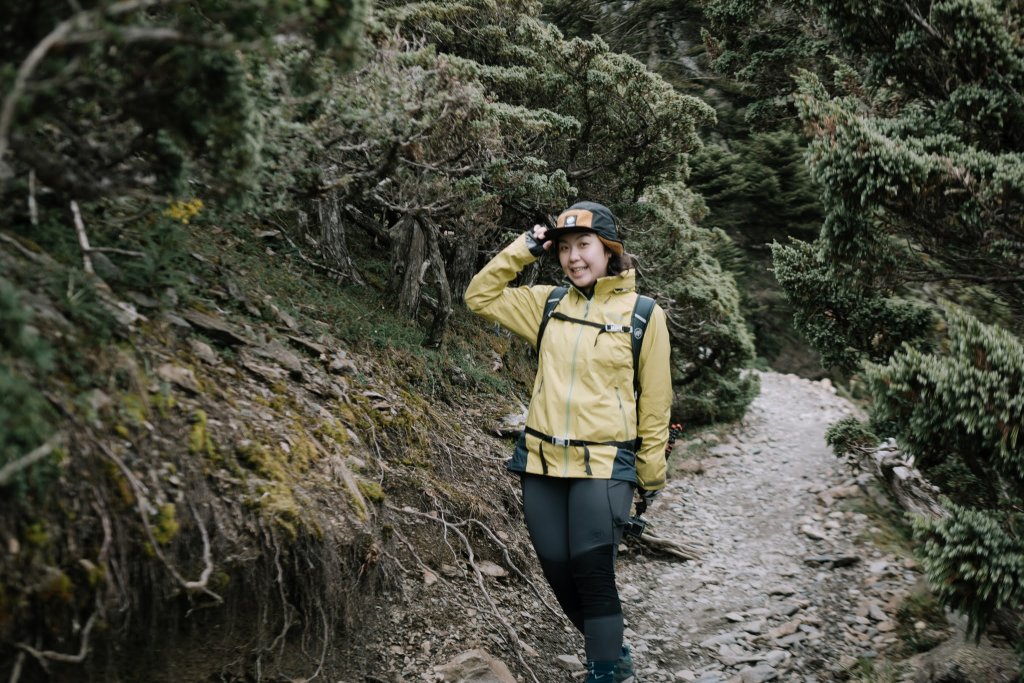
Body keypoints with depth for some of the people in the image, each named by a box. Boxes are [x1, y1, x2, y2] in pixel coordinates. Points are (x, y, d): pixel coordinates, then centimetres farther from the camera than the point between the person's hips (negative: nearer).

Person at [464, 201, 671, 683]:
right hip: (542, 463, 5)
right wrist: (522, 251, 3)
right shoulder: (548, 304, 8)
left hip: (603, 466, -4)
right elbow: (480, 296, 13)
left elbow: (655, 402, 1)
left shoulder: (643, 315, -2)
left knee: (593, 573, -11)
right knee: (558, 573, 9)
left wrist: (652, 475, 3)